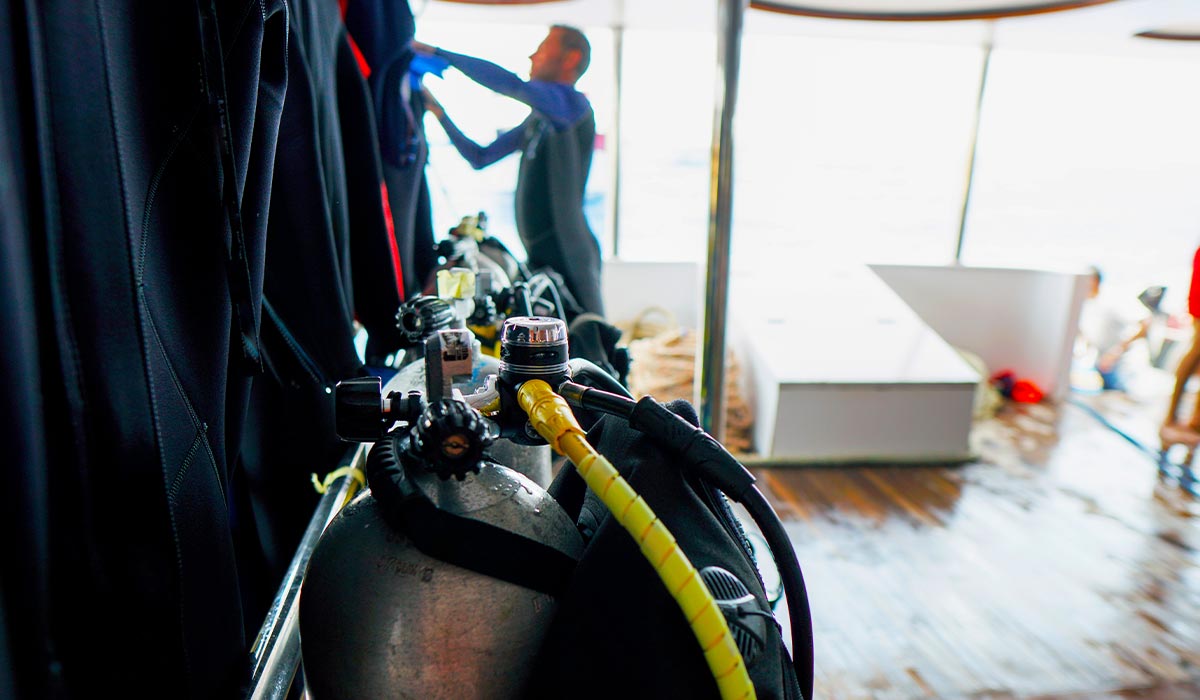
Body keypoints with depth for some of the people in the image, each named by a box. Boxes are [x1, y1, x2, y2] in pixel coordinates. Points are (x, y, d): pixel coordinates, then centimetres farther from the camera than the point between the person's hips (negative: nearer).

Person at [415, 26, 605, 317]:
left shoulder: (574, 103, -5)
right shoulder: (536, 119, 20)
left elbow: (511, 84, -20)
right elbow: (479, 157, 25)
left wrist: (438, 53, -13)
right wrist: (438, 112, 17)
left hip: (569, 256, -8)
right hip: (538, 257, 8)